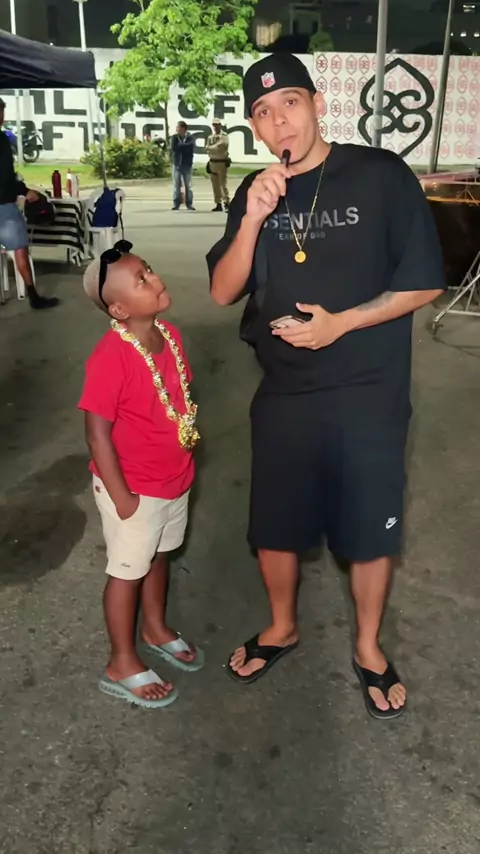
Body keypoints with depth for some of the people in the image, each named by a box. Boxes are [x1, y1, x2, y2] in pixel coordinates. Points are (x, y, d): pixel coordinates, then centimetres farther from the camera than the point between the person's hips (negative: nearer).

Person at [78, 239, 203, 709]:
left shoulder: (170, 335, -3)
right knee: (128, 572, 11)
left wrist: (184, 455, 11)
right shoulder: (110, 357, -27)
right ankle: (122, 665, 31)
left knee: (159, 556, 25)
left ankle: (156, 629, 49)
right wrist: (121, 496, -18)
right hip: (135, 489, -7)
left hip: (175, 480, 7)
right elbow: (97, 434, -23)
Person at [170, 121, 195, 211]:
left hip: (187, 165, -1)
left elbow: (191, 148, -17)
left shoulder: (190, 137, -1)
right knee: (176, 185, 1)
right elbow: (172, 148, -10)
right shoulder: (174, 137, 5)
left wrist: (179, 146, -11)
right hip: (176, 164, 2)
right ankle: (176, 204, 5)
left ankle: (189, 204, 7)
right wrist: (185, 147, -10)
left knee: (188, 185, 1)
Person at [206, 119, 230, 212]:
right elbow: (207, 148, 9)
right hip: (212, 162, 5)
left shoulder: (224, 136, 0)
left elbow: (222, 146, -14)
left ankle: (226, 202, -10)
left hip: (222, 162, -5)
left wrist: (211, 148, -7)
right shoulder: (210, 137, 17)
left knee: (223, 183, -11)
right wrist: (215, 149, -8)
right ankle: (218, 204, 9)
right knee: (215, 185, 5)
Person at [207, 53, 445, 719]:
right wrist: (253, 220, -16)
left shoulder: (381, 175, -8)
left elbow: (425, 284, -9)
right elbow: (223, 292, -1)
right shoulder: (256, 192, 4)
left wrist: (338, 324, -17)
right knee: (275, 526, 15)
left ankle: (368, 647, 37)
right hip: (284, 396, 4)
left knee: (370, 532, 11)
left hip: (368, 396, -3)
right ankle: (282, 627, 42)